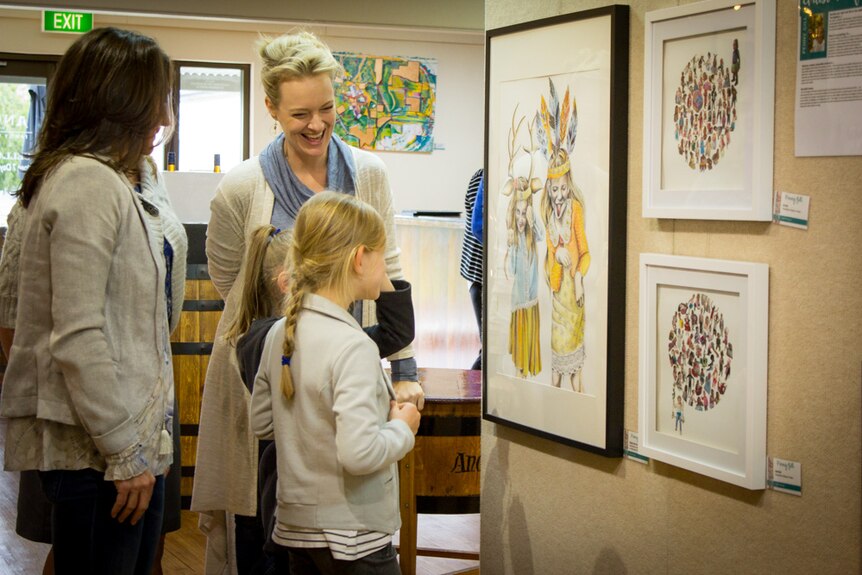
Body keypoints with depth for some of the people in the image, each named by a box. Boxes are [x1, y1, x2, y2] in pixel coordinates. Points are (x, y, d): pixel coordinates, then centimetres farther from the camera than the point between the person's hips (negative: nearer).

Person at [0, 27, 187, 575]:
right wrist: (123, 452, -19)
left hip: (136, 435, 10)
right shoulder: (87, 181, -17)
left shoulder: (128, 179, 13)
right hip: (97, 449, -10)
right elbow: (77, 337, -22)